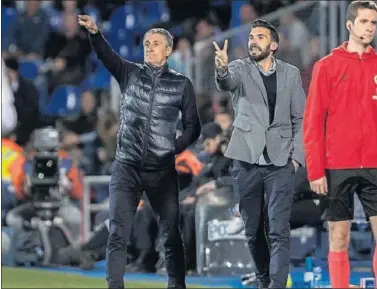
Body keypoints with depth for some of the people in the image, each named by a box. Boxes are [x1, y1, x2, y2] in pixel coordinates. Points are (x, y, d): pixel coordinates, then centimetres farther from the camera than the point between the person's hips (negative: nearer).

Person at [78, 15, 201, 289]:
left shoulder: (181, 84, 4)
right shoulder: (130, 73, 4)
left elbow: (193, 126, 5)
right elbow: (108, 55, -15)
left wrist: (176, 148, -12)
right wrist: (95, 33, -34)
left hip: (163, 170, 0)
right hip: (127, 167, 0)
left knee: (172, 234, 5)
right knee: (118, 234, -6)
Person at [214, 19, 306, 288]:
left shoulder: (291, 73, 7)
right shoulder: (240, 68, 2)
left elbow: (300, 119, 7)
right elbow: (227, 82, -23)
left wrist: (297, 155, -4)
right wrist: (222, 69, -46)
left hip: (280, 162, 0)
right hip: (246, 161, 1)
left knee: (279, 231, -9)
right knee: (253, 231, 9)